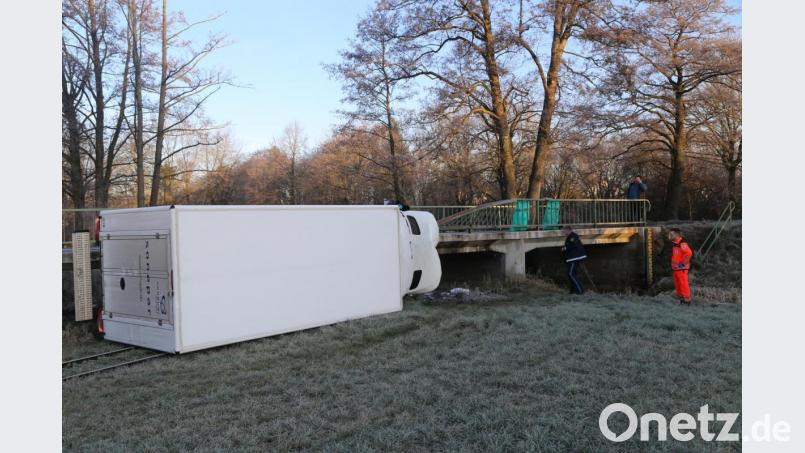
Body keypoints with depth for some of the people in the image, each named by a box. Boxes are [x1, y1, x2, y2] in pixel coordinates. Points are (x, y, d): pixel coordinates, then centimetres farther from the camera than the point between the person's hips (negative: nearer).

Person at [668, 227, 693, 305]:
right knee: (677, 284, 13)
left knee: (683, 284, -6)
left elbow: (689, 253, -27)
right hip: (675, 268, 10)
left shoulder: (682, 243, -17)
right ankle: (681, 299, 21)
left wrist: (683, 263, -21)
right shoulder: (673, 243, 13)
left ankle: (687, 300, 1)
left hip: (682, 268, -9)